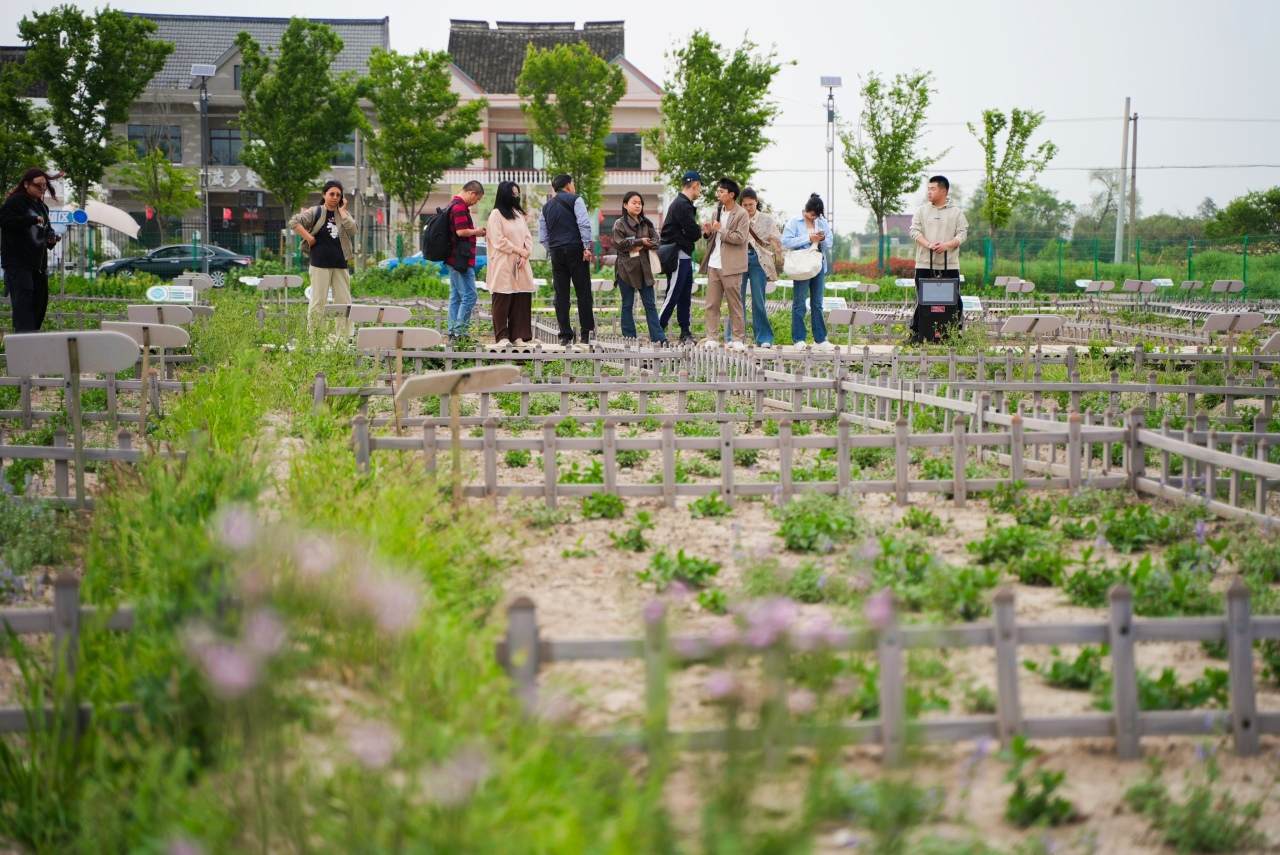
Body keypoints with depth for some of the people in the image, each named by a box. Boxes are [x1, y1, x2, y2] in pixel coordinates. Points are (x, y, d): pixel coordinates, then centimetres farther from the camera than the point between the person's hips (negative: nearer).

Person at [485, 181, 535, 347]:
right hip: (503, 265, -6)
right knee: (503, 301, -6)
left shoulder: (520, 214, 17)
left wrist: (525, 255, -3)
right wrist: (519, 250, -9)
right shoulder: (496, 215, -3)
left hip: (520, 265, 6)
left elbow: (528, 236, 13)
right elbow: (498, 240, -11)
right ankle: (502, 337, -4)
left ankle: (518, 336, 6)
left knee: (522, 300, 2)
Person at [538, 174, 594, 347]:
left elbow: (542, 237, 15)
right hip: (575, 249, -5)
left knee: (561, 295, 4)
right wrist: (587, 247, -11)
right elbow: (584, 224, -12)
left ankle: (565, 336, 2)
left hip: (556, 252, 5)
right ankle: (586, 334, -2)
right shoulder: (575, 200, 1)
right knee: (583, 293, -1)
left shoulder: (546, 207, 18)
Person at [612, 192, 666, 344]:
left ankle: (659, 338, 1)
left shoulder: (646, 223, 10)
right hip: (626, 268, -4)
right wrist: (640, 241, -10)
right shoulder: (619, 224, -2)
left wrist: (642, 246, -14)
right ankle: (629, 337, 10)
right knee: (627, 305, 5)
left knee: (650, 304, 3)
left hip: (643, 267, 4)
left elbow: (655, 241, 4)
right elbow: (619, 244, -12)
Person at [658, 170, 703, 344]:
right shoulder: (682, 205, -16)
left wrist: (699, 230, -2)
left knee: (685, 297, 12)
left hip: (684, 256, 10)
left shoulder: (683, 204, 19)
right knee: (672, 296, -8)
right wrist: (701, 230, 2)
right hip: (678, 256, -10)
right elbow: (694, 233, -18)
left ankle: (686, 333, 16)